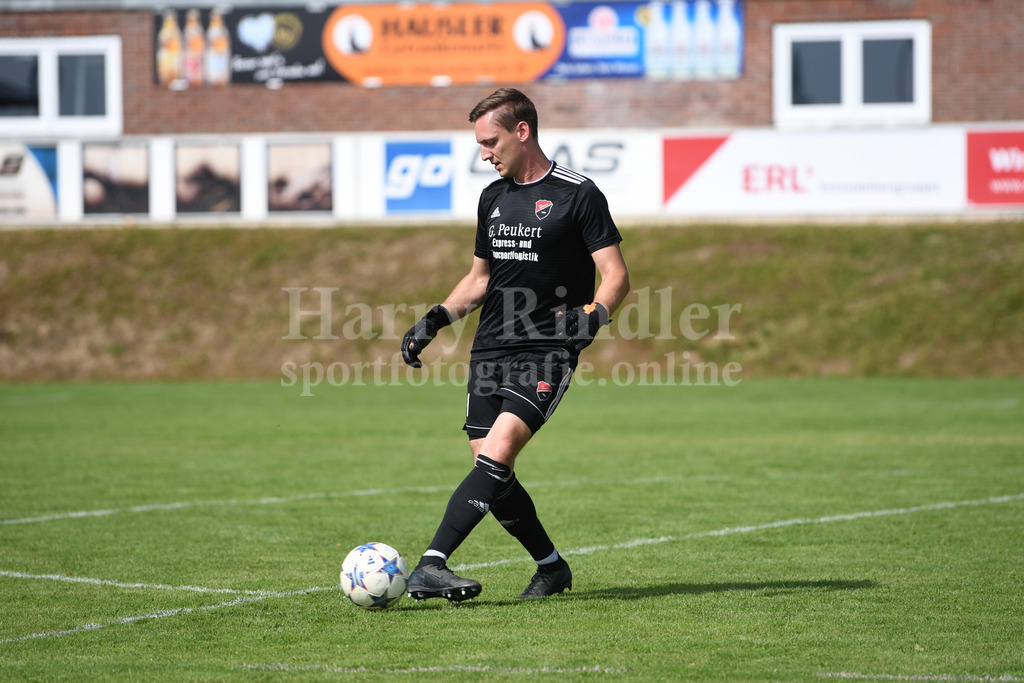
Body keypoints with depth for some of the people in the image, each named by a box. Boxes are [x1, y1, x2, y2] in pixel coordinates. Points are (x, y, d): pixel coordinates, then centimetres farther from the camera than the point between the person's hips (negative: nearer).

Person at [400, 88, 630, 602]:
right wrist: (436, 318, 11)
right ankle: (551, 567, 19)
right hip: (489, 350, 7)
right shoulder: (493, 198, 15)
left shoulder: (578, 195, -5)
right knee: (491, 470, 1)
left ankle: (431, 565, -29)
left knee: (498, 452, -22)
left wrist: (591, 315, -25)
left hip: (547, 352, -7)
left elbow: (616, 277, -6)